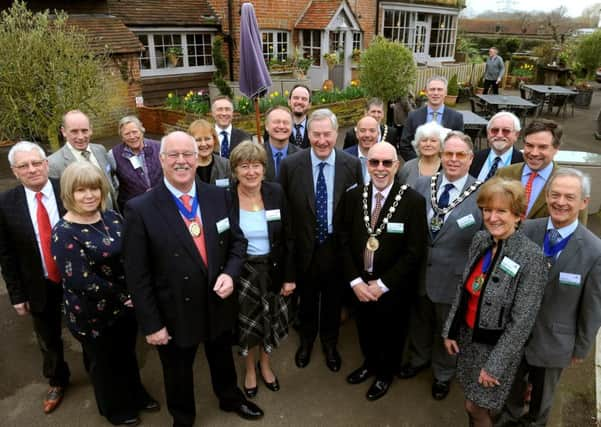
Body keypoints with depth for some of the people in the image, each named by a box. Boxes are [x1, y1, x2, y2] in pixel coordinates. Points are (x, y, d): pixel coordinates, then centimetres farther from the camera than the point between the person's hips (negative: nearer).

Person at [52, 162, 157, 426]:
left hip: (126, 305, 5)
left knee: (127, 353, 24)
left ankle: (135, 396, 49)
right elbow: (80, 280, -25)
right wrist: (123, 296, -20)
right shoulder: (64, 233, -20)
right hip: (92, 313, -5)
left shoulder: (112, 218, -2)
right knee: (104, 361, 19)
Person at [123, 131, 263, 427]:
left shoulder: (219, 196, -7)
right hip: (175, 313, -3)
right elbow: (137, 275, -15)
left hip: (218, 305, 3)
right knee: (178, 373, 23)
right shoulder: (140, 210, -19)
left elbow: (237, 240, 3)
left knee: (222, 359, 28)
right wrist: (151, 324, -13)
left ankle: (230, 398, 59)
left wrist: (230, 273, -16)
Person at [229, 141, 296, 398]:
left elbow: (288, 238, -3)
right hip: (241, 272, -1)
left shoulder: (275, 192, -10)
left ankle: (265, 364, 47)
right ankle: (250, 369, 45)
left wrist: (289, 276, -3)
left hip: (273, 269, 2)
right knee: (246, 324, 17)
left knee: (271, 321, 18)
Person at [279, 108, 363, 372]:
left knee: (333, 300, 21)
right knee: (307, 299, 22)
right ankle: (306, 339, 49)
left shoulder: (352, 165, -10)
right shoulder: (290, 165, -12)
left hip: (337, 248, 1)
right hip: (304, 248, 0)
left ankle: (330, 343, 47)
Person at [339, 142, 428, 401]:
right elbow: (344, 241, -3)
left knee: (391, 333, 20)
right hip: (360, 285, 3)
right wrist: (355, 281, -11)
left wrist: (382, 284, -16)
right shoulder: (353, 196, -6)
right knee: (365, 329, 24)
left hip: (393, 288, -3)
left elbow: (415, 251, -16)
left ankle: (385, 373, 48)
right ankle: (370, 363, 54)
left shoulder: (413, 201, -17)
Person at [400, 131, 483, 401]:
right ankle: (418, 359, 54)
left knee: (446, 329, 20)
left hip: (452, 278, -3)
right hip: (418, 272, 3)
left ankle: (443, 374, 47)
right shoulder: (423, 184, -5)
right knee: (419, 321, 25)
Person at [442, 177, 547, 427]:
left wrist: (495, 365, -16)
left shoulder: (531, 257, -23)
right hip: (468, 334, 5)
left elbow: (522, 321, -20)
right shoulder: (480, 240, -6)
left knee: (475, 407, 9)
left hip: (497, 345, -5)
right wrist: (450, 330, 6)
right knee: (476, 401, 21)